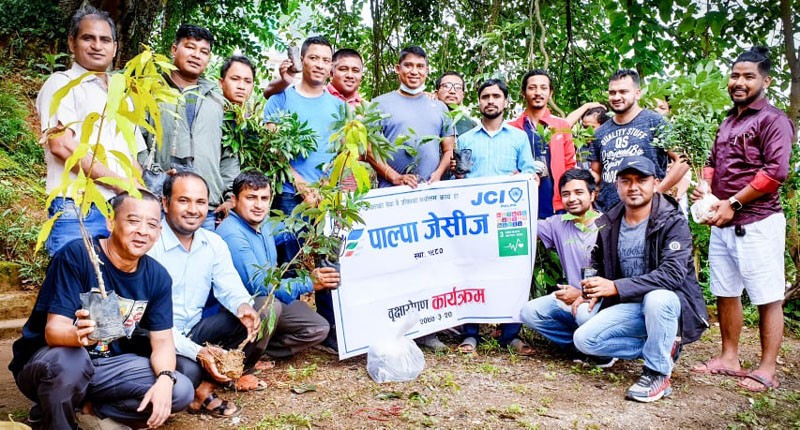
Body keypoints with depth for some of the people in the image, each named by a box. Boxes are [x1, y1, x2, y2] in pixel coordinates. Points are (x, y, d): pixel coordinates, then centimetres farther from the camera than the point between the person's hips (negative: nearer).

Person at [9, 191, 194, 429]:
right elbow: (53, 330, -25)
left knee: (180, 391, -13)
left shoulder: (157, 276, -6)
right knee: (69, 360, -38)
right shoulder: (76, 255, -21)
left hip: (105, 365, 4)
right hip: (46, 360, -4)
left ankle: (86, 408, -2)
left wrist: (165, 379, -26)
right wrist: (77, 335, -49)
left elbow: (162, 341, -4)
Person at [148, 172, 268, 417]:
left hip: (196, 330, 7)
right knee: (188, 371, -38)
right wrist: (196, 352, -32)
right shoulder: (150, 245, -18)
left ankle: (207, 384, -11)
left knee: (267, 308, -11)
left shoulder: (214, 243, 4)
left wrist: (243, 307, -30)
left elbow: (230, 288, -3)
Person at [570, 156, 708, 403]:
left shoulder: (673, 222, -14)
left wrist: (616, 287, -35)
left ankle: (658, 375, -16)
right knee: (583, 339, -14)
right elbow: (599, 266, 20)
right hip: (630, 307, 6)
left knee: (656, 298, -40)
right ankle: (664, 349, 0)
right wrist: (592, 292, -2)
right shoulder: (608, 225, 3)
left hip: (670, 303, -5)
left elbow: (672, 274, -29)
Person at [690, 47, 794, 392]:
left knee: (767, 297, 0)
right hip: (722, 223, 8)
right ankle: (729, 359, 23)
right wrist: (705, 188, 2)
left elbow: (776, 171, -16)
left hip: (757, 222, -8)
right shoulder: (728, 122, 18)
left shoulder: (773, 120, -6)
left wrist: (732, 203, -16)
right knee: (724, 292, 12)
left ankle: (767, 370, 8)